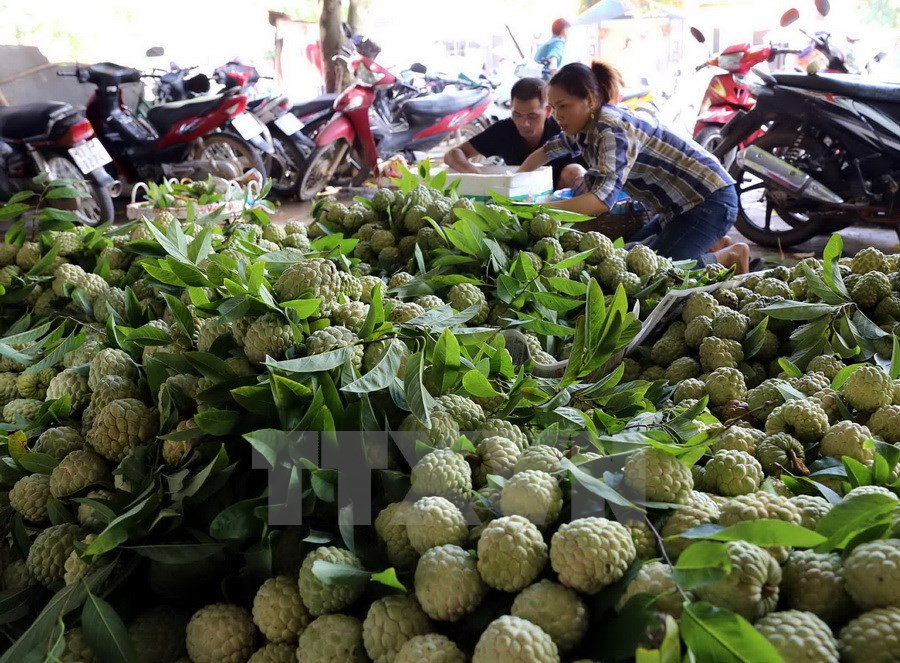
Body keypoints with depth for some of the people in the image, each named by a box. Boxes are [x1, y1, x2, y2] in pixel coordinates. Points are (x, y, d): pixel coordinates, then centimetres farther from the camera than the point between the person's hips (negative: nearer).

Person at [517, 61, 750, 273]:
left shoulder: (612, 129, -26)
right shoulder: (583, 129, 2)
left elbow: (603, 198, -38)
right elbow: (547, 150, 22)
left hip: (711, 199, -9)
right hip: (683, 203, 9)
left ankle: (730, 257, 1)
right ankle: (713, 245, 22)